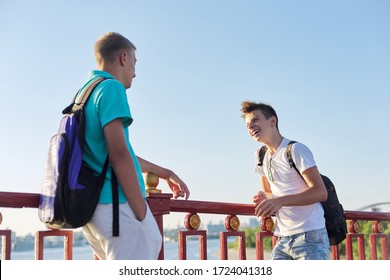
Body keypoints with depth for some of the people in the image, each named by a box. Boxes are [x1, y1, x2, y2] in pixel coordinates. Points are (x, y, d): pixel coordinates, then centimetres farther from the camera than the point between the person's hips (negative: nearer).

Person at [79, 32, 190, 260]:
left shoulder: (85, 92, 19)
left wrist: (164, 173, 31)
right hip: (117, 205, -10)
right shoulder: (111, 88, -10)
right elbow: (119, 155, -20)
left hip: (91, 207, 10)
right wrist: (142, 214, -17)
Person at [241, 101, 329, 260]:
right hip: (284, 239, 7)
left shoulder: (295, 150, -9)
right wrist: (265, 199, -2)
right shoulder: (261, 156, 14)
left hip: (310, 237, -7)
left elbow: (320, 192, -16)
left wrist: (280, 201, -28)